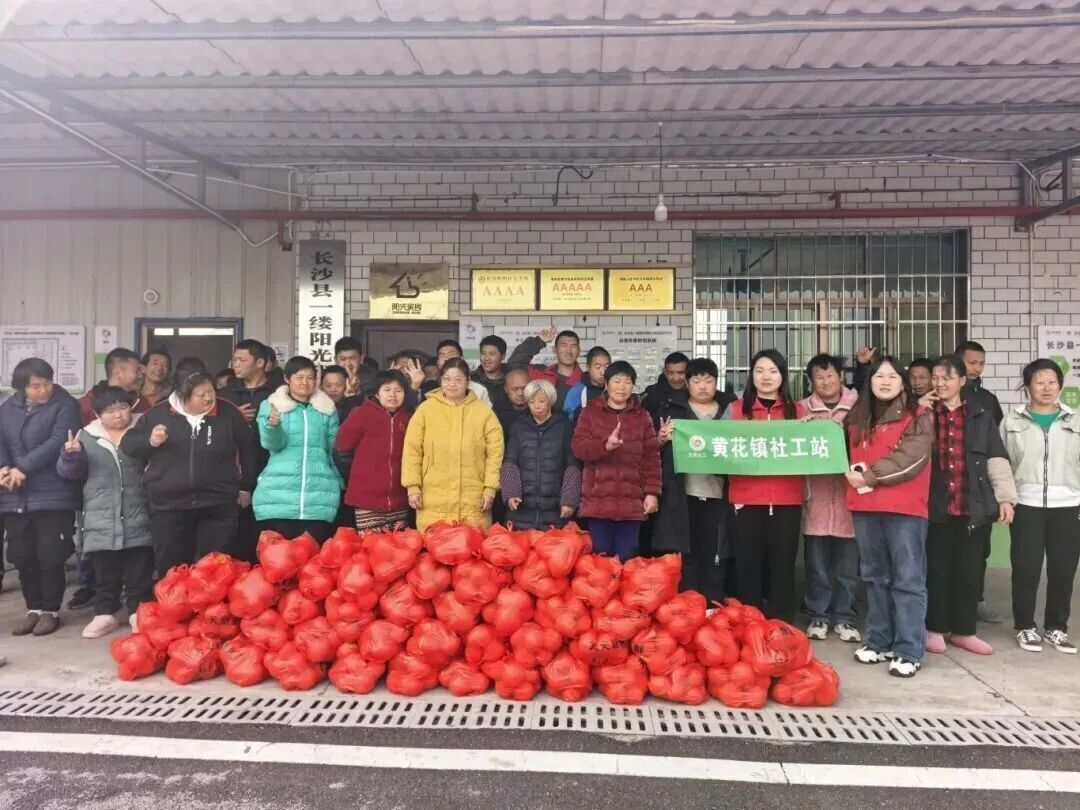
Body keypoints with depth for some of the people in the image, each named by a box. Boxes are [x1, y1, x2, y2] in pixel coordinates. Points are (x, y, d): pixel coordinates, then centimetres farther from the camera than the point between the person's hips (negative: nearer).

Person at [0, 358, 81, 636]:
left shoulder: (65, 405, -5)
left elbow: (58, 442, -15)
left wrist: (23, 468, -20)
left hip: (53, 496, -5)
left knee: (50, 557, 0)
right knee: (23, 557, 11)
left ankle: (50, 610, 16)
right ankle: (33, 609, 25)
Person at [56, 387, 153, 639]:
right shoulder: (87, 436, 7)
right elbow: (69, 472, 7)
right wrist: (71, 455, -14)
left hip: (138, 518, -1)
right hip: (101, 520, 1)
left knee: (139, 572, 4)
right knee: (105, 573, 10)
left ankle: (139, 612, 15)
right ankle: (105, 613, 21)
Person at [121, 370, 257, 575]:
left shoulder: (228, 413, 0)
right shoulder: (158, 413, 1)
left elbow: (248, 449, 10)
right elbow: (127, 444, 7)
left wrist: (246, 487, 12)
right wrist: (150, 441, -14)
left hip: (219, 507, -1)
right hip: (168, 507, 1)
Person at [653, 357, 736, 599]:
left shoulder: (730, 409, 11)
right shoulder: (671, 407, 7)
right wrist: (662, 438, -13)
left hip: (718, 495, 1)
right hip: (682, 496, -1)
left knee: (716, 558, 4)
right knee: (684, 556, 1)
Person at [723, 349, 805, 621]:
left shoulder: (797, 411, 11)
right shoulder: (735, 409, 8)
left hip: (786, 499, 1)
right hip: (746, 499, -1)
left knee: (783, 565, 4)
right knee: (747, 566, 2)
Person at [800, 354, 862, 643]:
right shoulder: (803, 408, 6)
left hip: (849, 494, 0)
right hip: (816, 495, 0)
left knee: (847, 565, 8)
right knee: (817, 564, 7)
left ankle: (844, 617, 22)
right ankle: (818, 615, 21)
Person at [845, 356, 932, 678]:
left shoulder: (918, 416, -1)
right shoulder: (858, 417, 15)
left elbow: (910, 458, -12)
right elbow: (851, 454, 25)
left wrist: (869, 476, -13)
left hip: (905, 507, -5)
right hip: (864, 507, 5)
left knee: (908, 579, -3)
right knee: (875, 577, 12)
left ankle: (909, 651, 1)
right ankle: (879, 642, 21)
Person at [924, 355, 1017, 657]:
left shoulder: (981, 416, 6)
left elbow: (996, 459, 5)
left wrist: (1005, 497, -3)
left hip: (975, 506, 1)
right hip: (936, 506, -1)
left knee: (970, 571, 9)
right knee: (937, 569, 5)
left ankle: (963, 630, 22)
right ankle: (935, 628, 18)